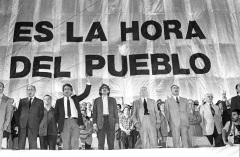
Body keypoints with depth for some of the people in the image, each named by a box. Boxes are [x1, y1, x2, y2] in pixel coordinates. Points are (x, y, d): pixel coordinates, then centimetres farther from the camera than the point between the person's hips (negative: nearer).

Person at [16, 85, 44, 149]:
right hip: (22, 125, 2)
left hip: (33, 126, -2)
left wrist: (38, 124, 1)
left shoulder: (40, 101, 13)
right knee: (20, 145, -3)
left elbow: (41, 114, 10)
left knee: (33, 145, -8)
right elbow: (18, 113, 15)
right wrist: (18, 123, 3)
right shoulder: (22, 101, 20)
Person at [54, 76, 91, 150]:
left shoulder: (75, 98, 20)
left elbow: (85, 94, 12)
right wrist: (59, 123, 6)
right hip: (65, 123, 0)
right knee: (66, 144, -5)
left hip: (75, 122, 1)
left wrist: (88, 83, 4)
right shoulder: (59, 101, 16)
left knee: (74, 143, -9)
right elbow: (56, 114, 18)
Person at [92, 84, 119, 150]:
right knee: (101, 142, -3)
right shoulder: (97, 100, 12)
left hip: (110, 122, 1)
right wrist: (94, 123, -1)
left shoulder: (112, 100, 14)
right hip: (101, 122, -1)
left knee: (111, 142, 0)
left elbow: (115, 112, 10)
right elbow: (94, 113, 9)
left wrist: (117, 123, 1)